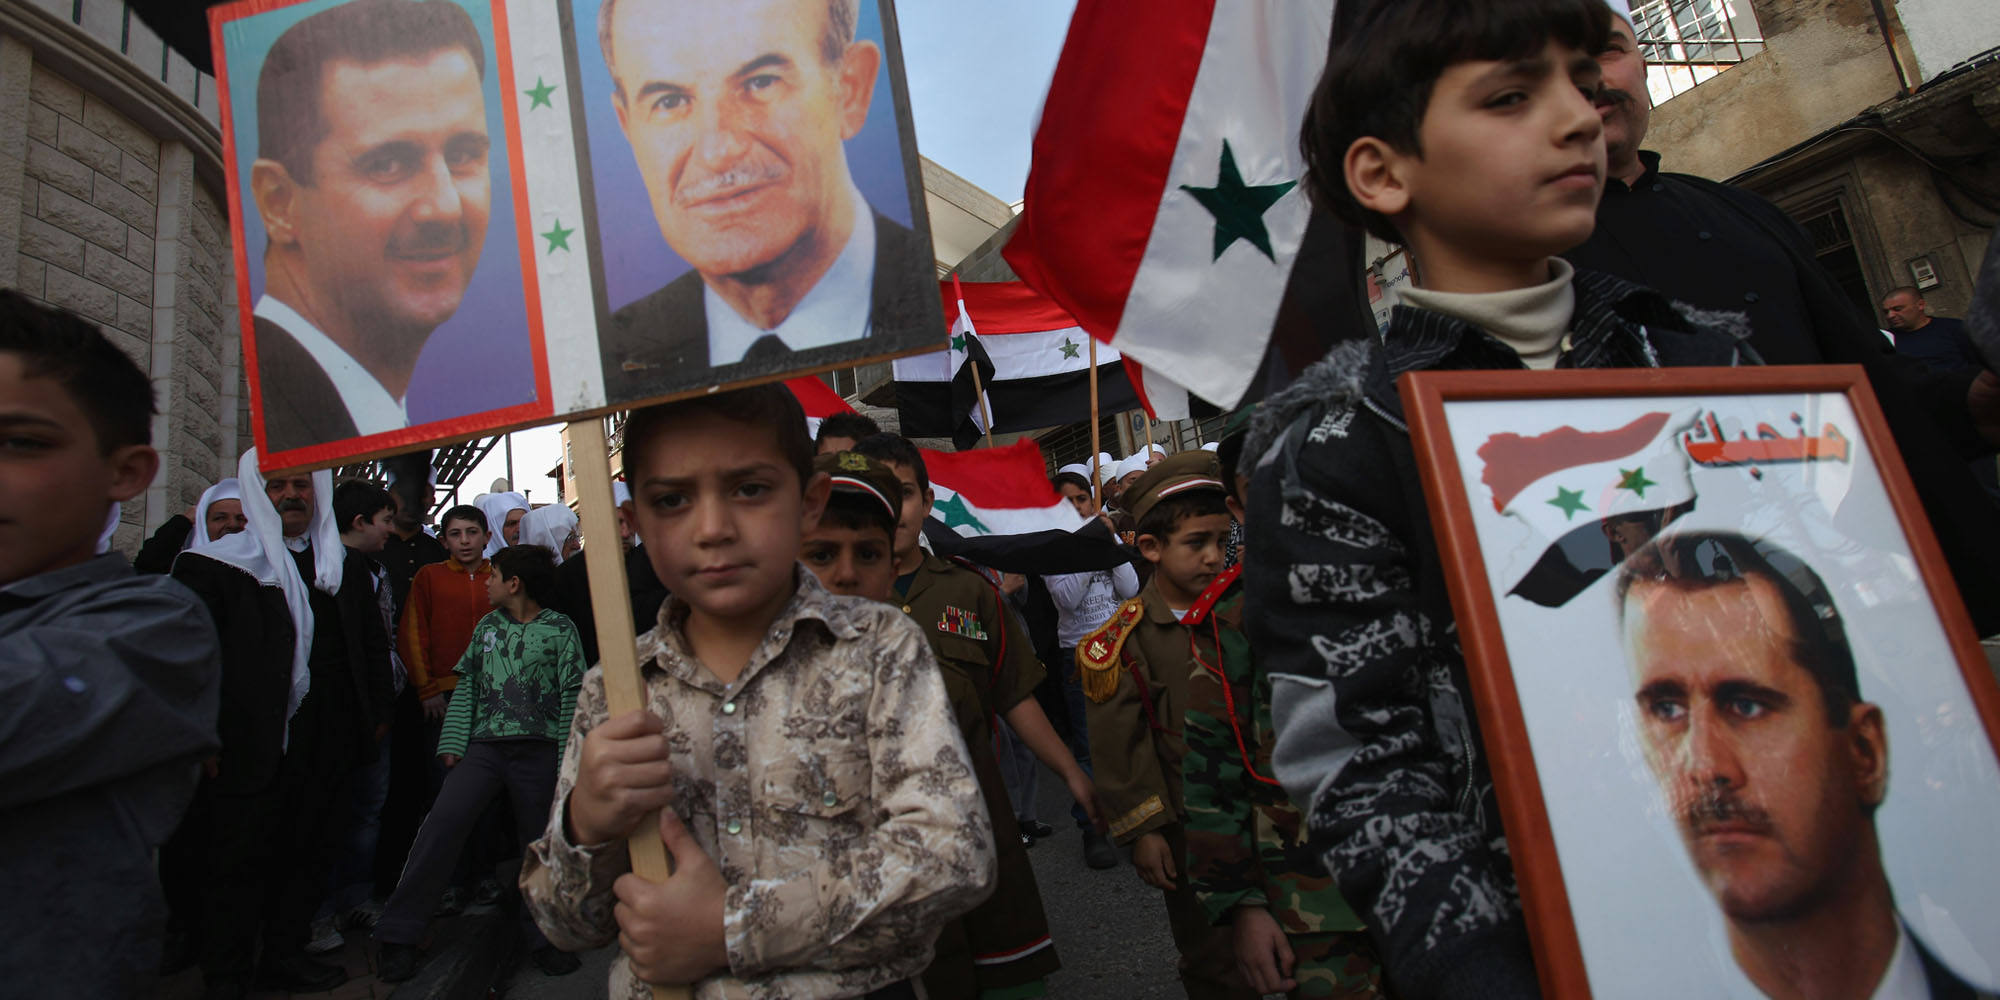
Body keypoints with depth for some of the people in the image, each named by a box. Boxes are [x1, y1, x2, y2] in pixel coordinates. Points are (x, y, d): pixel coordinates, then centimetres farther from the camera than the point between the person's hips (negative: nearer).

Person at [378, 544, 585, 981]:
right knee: (445, 819, -14)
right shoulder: (488, 625, 13)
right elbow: (468, 686, 14)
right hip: (484, 744, 3)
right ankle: (400, 935, -5)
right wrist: (453, 743, 4)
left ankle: (543, 935, 20)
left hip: (537, 748, -3)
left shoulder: (560, 628, 1)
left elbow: (571, 697, -2)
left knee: (541, 841, 4)